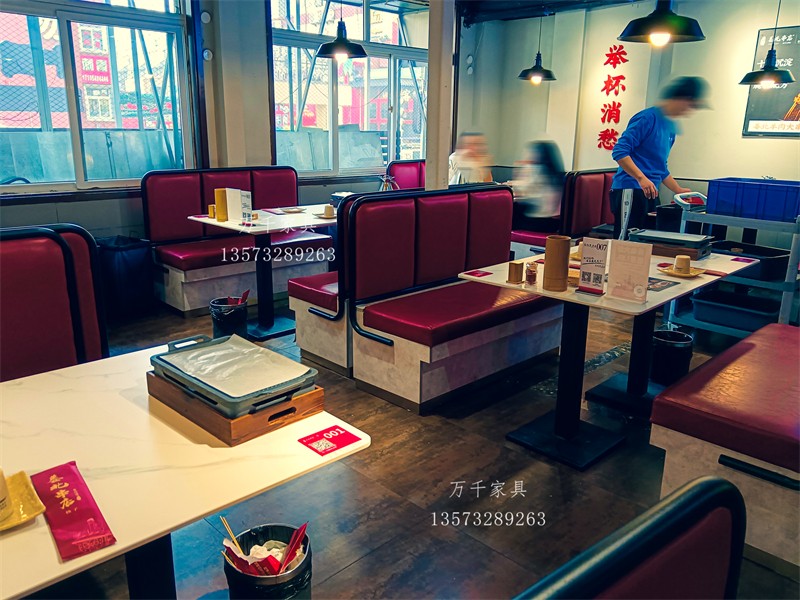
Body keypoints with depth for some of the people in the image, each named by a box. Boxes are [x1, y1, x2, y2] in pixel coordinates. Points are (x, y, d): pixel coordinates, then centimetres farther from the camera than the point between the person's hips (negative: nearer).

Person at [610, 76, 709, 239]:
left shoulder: (671, 127, 20)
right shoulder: (648, 117, -8)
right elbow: (619, 151, -17)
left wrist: (679, 190, 24)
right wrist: (641, 178, -26)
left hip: (650, 193, 9)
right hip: (630, 190, -9)